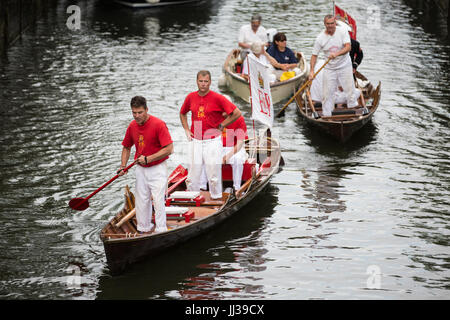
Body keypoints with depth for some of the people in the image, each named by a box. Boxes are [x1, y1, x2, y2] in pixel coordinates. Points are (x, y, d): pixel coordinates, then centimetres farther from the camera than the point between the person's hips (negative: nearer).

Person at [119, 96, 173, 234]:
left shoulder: (158, 124, -18)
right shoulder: (132, 126, 1)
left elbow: (169, 149, -21)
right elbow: (126, 147, 16)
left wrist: (148, 159, -23)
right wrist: (123, 165, 0)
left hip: (157, 168, -6)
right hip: (141, 169, 6)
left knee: (158, 200, -8)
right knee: (142, 200, 11)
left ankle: (161, 231, -1)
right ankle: (144, 229, 23)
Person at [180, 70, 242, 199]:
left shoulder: (217, 98, -8)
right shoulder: (191, 97, 5)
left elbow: (237, 113, -8)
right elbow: (182, 113, 24)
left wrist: (221, 126, -4)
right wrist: (187, 130, 12)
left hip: (212, 140, -4)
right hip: (195, 140, 4)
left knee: (213, 174, -3)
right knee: (192, 174, 5)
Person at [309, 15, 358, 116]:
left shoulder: (342, 31, -11)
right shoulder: (320, 38, -9)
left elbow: (348, 47, -20)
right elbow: (314, 55, -4)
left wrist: (337, 54, -37)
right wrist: (311, 71, -14)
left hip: (344, 66, -1)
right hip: (329, 69, 1)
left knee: (349, 89, 2)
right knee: (327, 93, 0)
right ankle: (326, 115, 9)